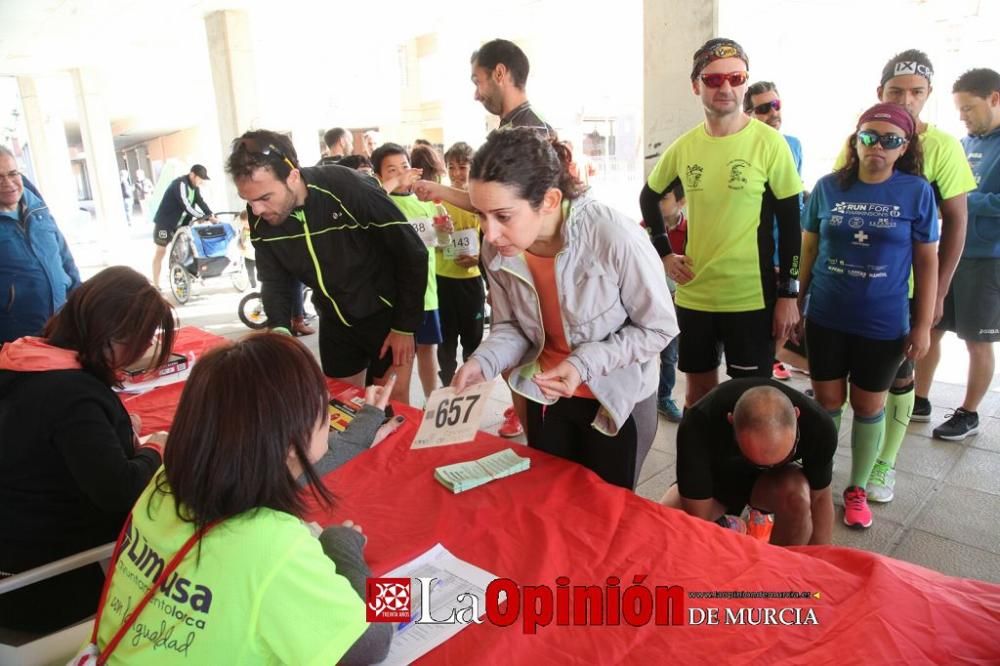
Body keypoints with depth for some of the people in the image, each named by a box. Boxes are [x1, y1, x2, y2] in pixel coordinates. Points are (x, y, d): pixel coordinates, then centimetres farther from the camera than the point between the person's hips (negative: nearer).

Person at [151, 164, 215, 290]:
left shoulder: (195, 186, 2)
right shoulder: (180, 184, -25)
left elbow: (201, 202, -3)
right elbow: (186, 206, -32)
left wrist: (211, 215, -18)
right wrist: (203, 217, -31)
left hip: (180, 223, 8)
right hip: (165, 222, -8)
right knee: (161, 251, -3)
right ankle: (155, 285, 3)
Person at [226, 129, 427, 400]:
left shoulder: (349, 189, -29)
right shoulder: (260, 219, -12)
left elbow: (412, 253, -21)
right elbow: (275, 283, 1)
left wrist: (405, 326, -16)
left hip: (386, 315, -5)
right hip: (334, 322, 5)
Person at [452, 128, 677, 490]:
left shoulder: (614, 237, -31)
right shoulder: (497, 249, -16)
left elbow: (659, 327, -19)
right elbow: (510, 325, -2)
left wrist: (585, 364, -29)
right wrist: (483, 361, -22)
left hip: (617, 399, -4)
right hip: (546, 396, 4)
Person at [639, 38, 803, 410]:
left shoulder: (769, 143, -8)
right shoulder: (684, 147, 2)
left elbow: (790, 222, -5)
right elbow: (649, 198, 18)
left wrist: (788, 293, -8)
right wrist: (664, 254, 8)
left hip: (752, 298, -3)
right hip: (693, 294, 3)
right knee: (698, 393, 16)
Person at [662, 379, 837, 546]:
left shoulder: (819, 426, -31)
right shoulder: (698, 425, -38)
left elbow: (820, 498, -14)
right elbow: (697, 517, -30)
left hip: (773, 478, 1)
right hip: (717, 475, -1)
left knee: (797, 495, -34)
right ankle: (719, 527, 6)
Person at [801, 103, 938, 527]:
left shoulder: (917, 191, -6)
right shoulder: (828, 187, -3)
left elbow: (927, 261, -1)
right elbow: (808, 250, 5)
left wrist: (923, 324, -3)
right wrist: (795, 304, 6)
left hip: (884, 323, -1)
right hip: (826, 319, 1)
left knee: (869, 405, 13)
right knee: (826, 401, 12)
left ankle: (858, 488, 30)